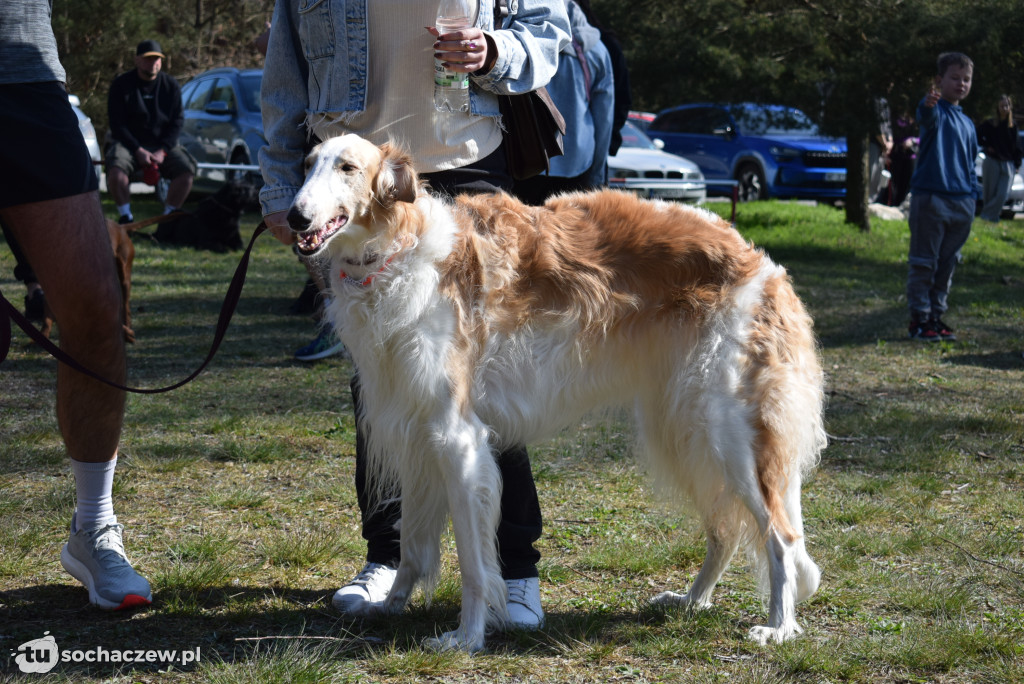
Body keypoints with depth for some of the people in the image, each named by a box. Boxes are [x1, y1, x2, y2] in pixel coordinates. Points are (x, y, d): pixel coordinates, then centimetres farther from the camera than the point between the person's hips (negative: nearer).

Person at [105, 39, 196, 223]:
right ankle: (125, 215, -16)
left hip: (163, 144, 2)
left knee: (187, 169, -22)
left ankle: (169, 215, -8)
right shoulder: (121, 85, -1)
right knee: (115, 170, -33)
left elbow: (177, 122, 3)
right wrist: (138, 151, -17)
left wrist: (162, 151, -13)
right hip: (128, 143, -2)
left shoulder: (171, 85, 6)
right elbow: (117, 124, -5)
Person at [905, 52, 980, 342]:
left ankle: (937, 315, 20)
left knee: (947, 264, 12)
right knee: (924, 263, -3)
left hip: (962, 202, 7)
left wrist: (973, 194, 15)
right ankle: (919, 318, 2)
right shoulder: (936, 110, -5)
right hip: (930, 197, -7)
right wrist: (929, 104, -55)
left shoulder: (967, 123, 17)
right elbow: (928, 118, -31)